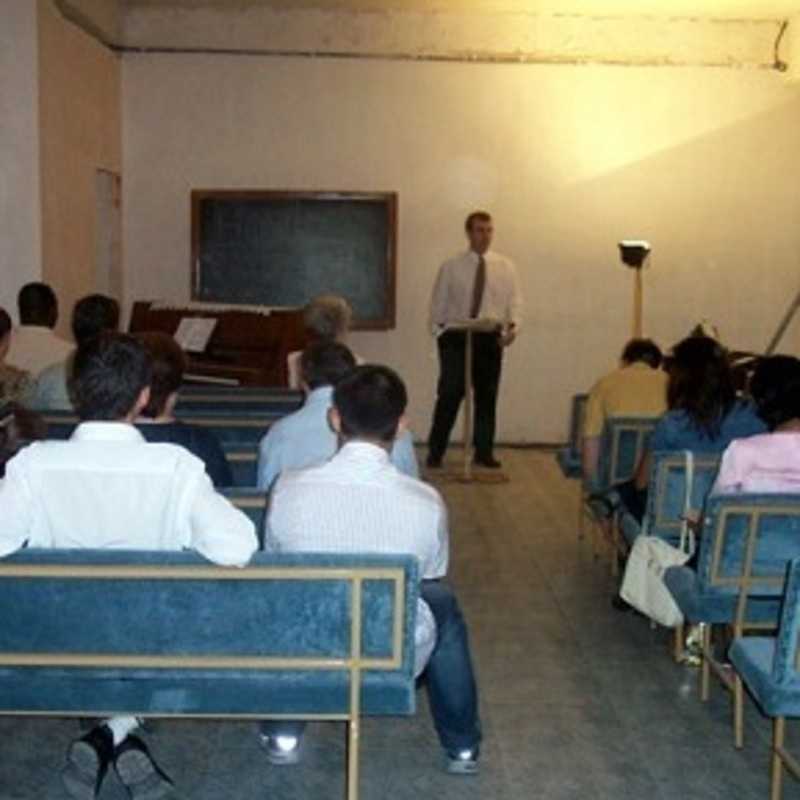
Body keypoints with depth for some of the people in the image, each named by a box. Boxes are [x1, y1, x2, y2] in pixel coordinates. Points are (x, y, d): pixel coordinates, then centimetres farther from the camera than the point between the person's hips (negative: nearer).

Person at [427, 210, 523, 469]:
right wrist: (439, 331, -7)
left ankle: (484, 452, 20)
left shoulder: (505, 267, 7)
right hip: (455, 336, -2)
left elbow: (515, 302, 3)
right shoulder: (451, 267, 4)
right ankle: (435, 451, 7)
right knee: (450, 394, -4)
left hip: (490, 337, 2)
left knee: (487, 395, 8)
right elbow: (438, 302, 5)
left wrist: (513, 326, -15)